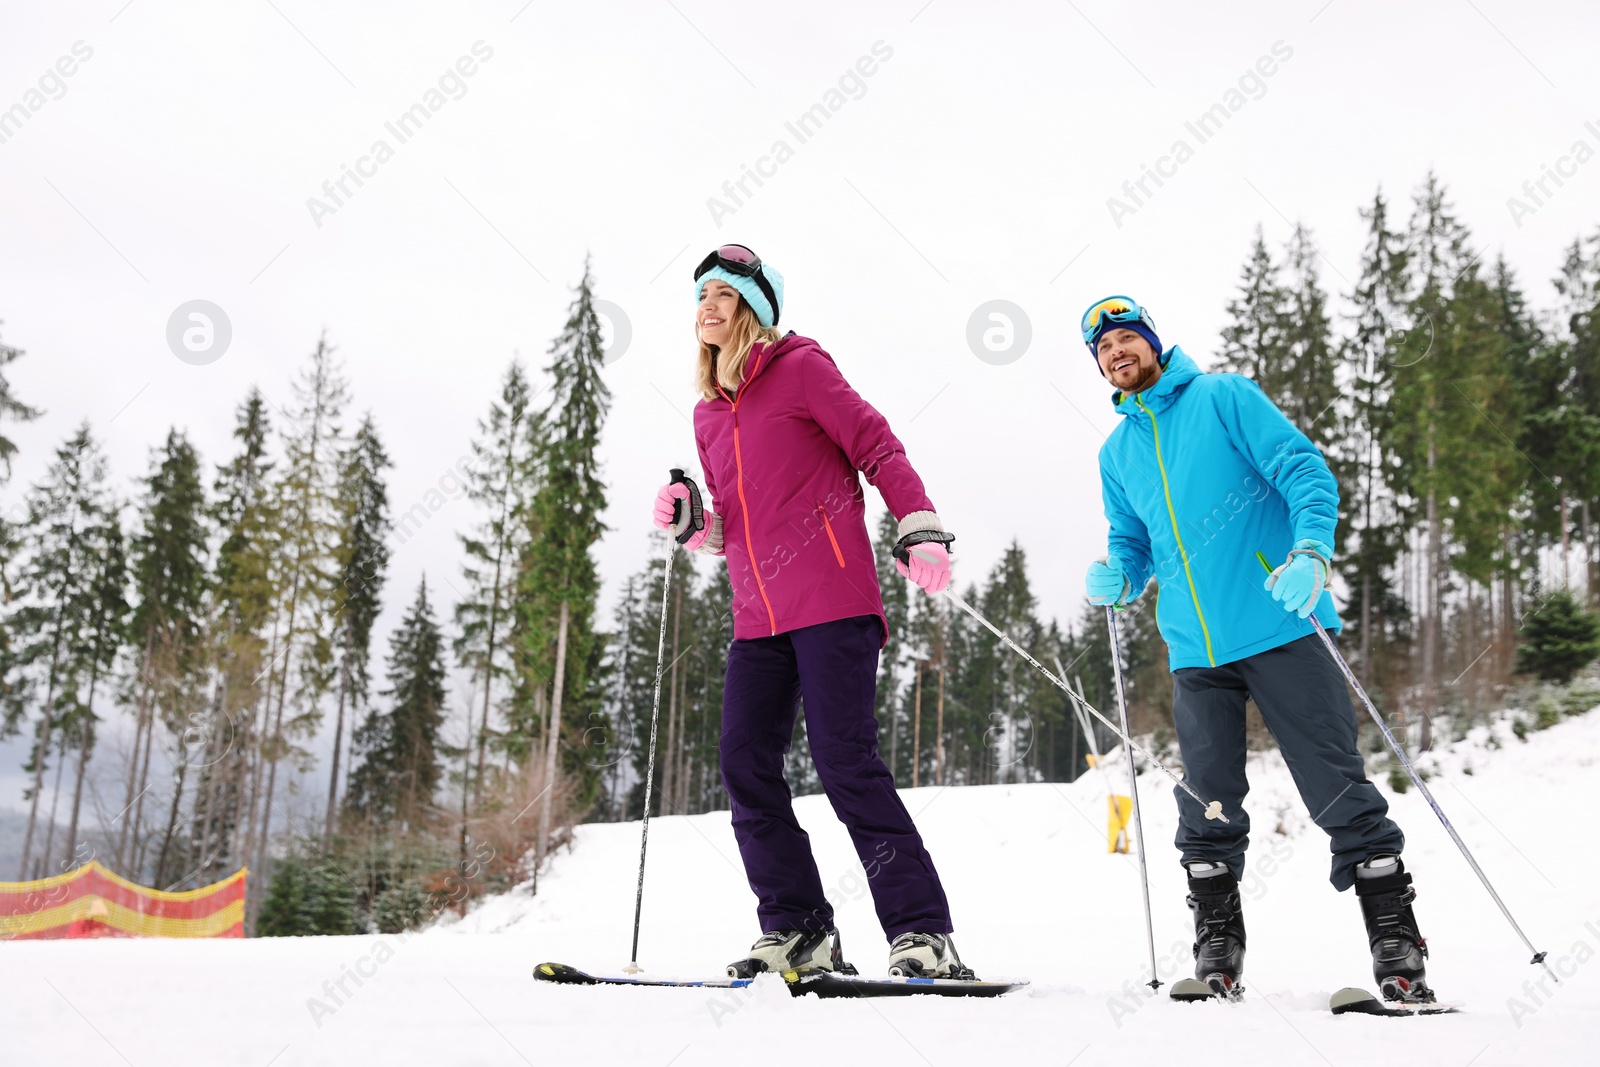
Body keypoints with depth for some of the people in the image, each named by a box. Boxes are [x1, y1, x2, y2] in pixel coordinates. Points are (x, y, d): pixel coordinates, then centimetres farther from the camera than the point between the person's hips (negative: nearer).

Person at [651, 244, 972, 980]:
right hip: (759, 615, 7)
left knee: (845, 761, -12)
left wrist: (921, 529, -14)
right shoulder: (708, 415, 20)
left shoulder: (799, 367, 1)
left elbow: (877, 445, -4)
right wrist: (691, 520, 5)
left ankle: (921, 931, -5)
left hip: (831, 601, -7)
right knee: (746, 766, -1)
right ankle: (797, 931, 10)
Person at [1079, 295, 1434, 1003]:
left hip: (1280, 628, -4)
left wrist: (1311, 551, -23)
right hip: (1195, 651, 4)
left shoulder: (1224, 398, 2)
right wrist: (1116, 578, 1)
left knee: (1339, 790, -2)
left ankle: (1396, 941, 10)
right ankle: (1218, 946, 19)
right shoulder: (1116, 452, 17)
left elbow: (1305, 471, -5)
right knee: (1207, 807, 5)